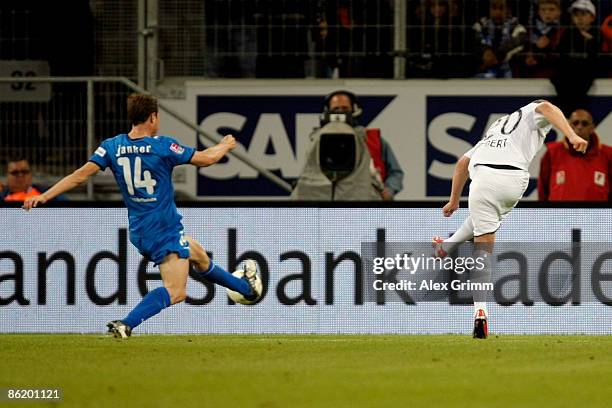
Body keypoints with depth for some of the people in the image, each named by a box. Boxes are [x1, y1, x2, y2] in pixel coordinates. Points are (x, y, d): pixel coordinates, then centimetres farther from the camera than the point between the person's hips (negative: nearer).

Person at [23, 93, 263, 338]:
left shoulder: (112, 147, -1)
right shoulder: (162, 146, -14)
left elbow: (81, 175, -9)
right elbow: (206, 159, -4)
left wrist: (44, 196, -5)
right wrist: (225, 146, 18)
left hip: (139, 231, 8)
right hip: (166, 231, -8)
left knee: (199, 256, 28)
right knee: (175, 292, -12)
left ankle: (247, 288, 47)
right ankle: (126, 324, -29)